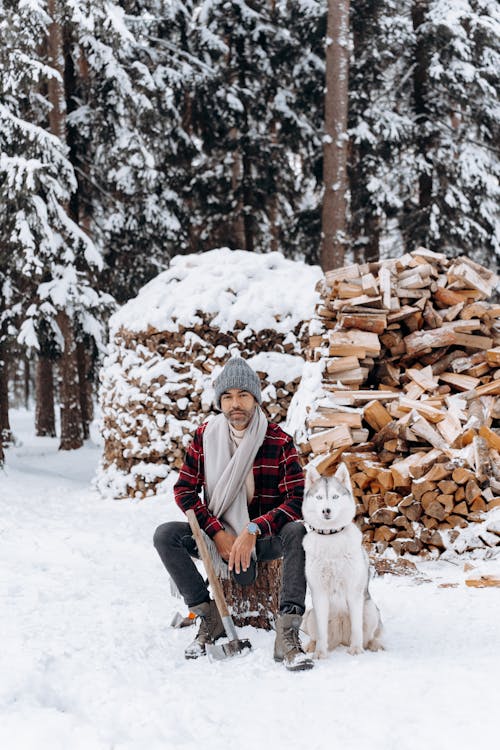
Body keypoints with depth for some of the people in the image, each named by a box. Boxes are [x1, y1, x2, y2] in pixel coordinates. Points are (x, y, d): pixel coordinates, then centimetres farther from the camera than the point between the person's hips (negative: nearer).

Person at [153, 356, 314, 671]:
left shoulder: (279, 441, -11)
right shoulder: (205, 436, -2)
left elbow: (297, 500, -16)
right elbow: (185, 491, -1)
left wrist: (253, 531, -29)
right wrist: (218, 534, -15)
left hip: (265, 538, -3)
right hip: (217, 536, 3)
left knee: (299, 533, -34)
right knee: (166, 535, -21)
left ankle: (287, 635, -38)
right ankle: (210, 618, -13)